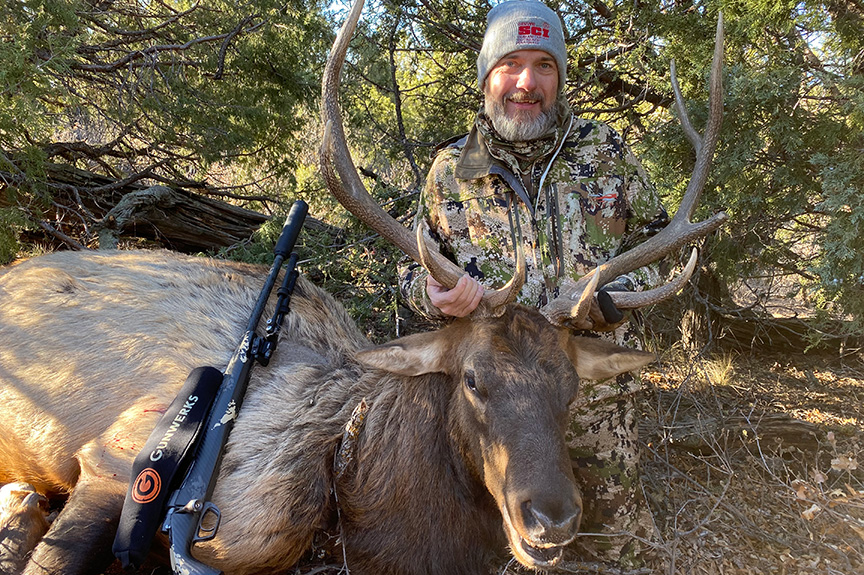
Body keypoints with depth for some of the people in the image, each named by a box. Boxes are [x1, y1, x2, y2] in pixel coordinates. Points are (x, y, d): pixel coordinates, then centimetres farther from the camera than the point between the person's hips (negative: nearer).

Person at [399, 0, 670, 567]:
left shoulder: (606, 150, 2)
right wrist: (434, 294, -17)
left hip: (598, 395, 1)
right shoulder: (451, 168, 1)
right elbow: (414, 267, 7)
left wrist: (617, 293, -11)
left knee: (613, 546, 18)